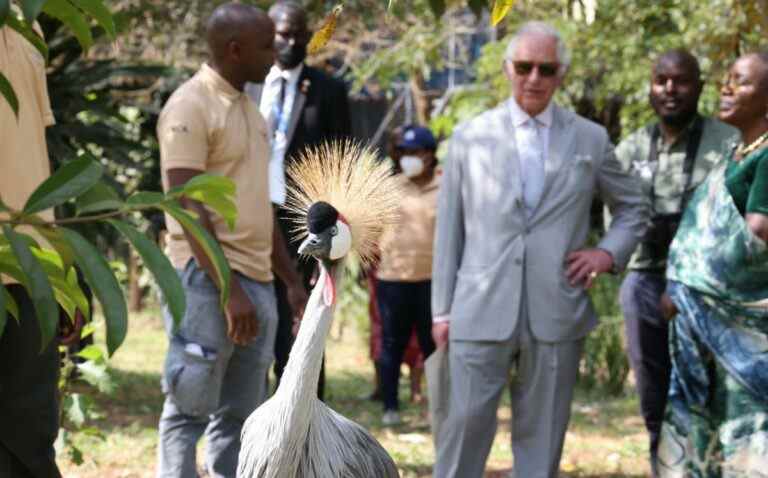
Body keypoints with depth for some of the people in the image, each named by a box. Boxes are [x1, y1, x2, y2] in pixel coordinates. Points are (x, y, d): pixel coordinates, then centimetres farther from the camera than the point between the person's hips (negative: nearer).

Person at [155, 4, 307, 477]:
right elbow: (190, 209, -16)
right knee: (190, 412, -4)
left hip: (258, 282, 8)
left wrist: (293, 279, 19)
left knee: (240, 416, 9)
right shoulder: (190, 107, -10)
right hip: (209, 281, -8)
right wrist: (230, 290, -22)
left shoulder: (249, 109, 16)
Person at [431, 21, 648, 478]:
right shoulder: (470, 137, 6)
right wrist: (442, 309, 4)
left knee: (541, 434, 7)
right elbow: (450, 229, 7)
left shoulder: (590, 139, 8)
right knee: (467, 424, -3)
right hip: (481, 312, -1)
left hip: (556, 314, 1)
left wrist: (609, 252, 0)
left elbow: (634, 208, 20)